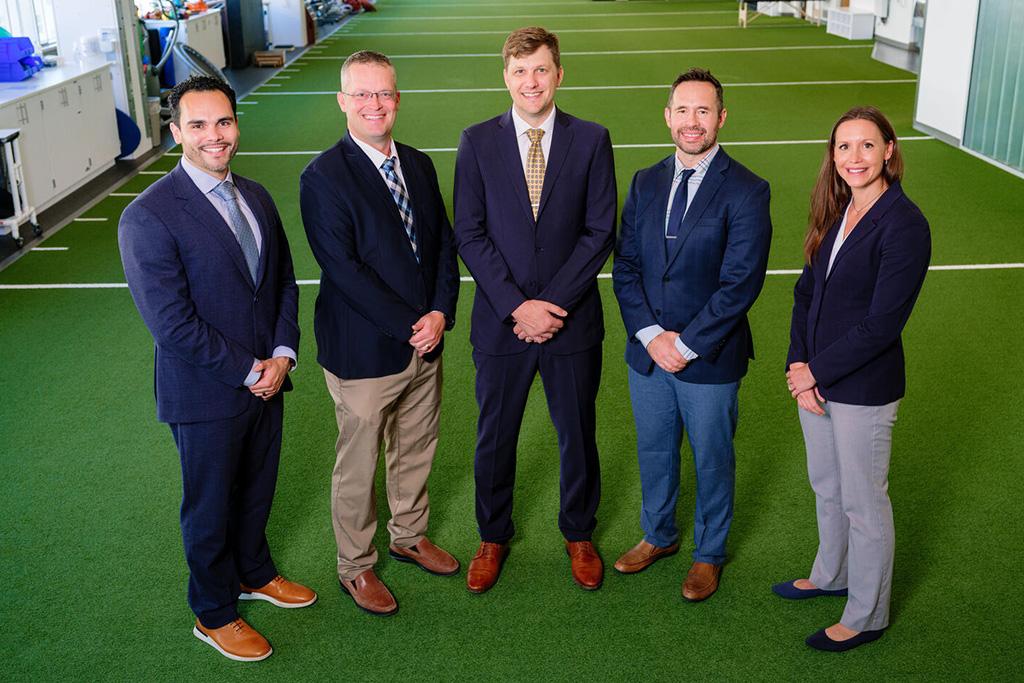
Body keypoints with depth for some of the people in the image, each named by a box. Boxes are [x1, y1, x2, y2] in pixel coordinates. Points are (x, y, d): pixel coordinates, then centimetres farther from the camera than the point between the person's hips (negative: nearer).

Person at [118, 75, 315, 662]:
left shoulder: (256, 197, 3)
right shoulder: (148, 217, -20)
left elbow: (284, 282, 8)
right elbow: (171, 323, -22)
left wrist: (282, 354, -6)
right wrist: (248, 371, -17)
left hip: (266, 379, 6)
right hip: (206, 394, -6)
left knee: (258, 487, 23)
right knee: (210, 505, 13)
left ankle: (254, 573, 49)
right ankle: (214, 614, 34)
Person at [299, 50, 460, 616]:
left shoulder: (419, 165, 6)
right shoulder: (323, 177, -15)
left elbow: (443, 244, 7)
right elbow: (342, 268, -20)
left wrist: (439, 313, -8)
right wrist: (407, 326, -19)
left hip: (424, 338, 6)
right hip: (365, 352, -6)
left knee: (416, 450, 21)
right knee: (357, 467, 10)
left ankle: (409, 536, 44)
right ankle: (356, 567, 30)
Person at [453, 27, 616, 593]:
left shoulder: (591, 140, -2)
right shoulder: (477, 142, -1)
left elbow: (600, 231, -5)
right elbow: (469, 233, -5)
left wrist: (554, 303, -14)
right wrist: (516, 306, -15)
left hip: (572, 319, 0)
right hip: (500, 322, 0)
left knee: (577, 433, 14)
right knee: (494, 436, 13)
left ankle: (579, 534, 37)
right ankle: (493, 537, 35)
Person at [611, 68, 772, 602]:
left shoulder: (746, 192, -13)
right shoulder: (645, 183, 3)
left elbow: (740, 283, -18)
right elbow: (626, 266, 1)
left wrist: (686, 344, -18)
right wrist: (650, 335, -12)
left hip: (709, 358, -4)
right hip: (647, 352, 4)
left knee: (712, 459, 14)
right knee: (654, 452, 21)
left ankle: (709, 553, 36)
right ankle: (658, 535, 44)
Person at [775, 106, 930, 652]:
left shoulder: (903, 224, -20)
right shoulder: (835, 212, 4)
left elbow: (882, 324, -22)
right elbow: (807, 290, 5)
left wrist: (816, 371, -16)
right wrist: (799, 366, -7)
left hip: (864, 388, -7)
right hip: (815, 376, 7)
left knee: (862, 503, 9)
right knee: (826, 487, 23)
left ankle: (867, 616, 27)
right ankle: (831, 575, 46)